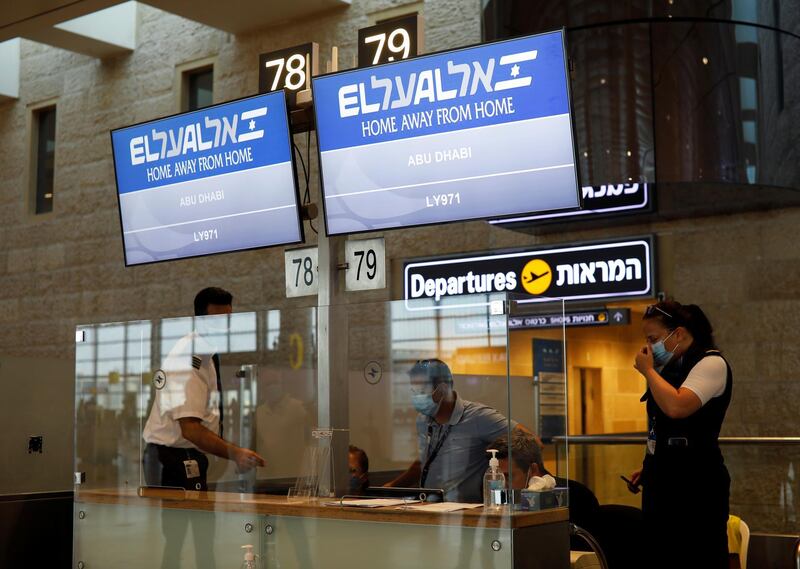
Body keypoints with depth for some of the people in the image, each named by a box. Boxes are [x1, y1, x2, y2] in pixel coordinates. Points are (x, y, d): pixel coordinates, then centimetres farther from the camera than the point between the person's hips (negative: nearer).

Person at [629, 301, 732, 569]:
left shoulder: (711, 363, -11)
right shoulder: (674, 366, 15)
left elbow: (676, 407, -27)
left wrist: (648, 370, -14)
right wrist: (650, 468, 18)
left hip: (694, 482, -9)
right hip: (664, 481, 9)